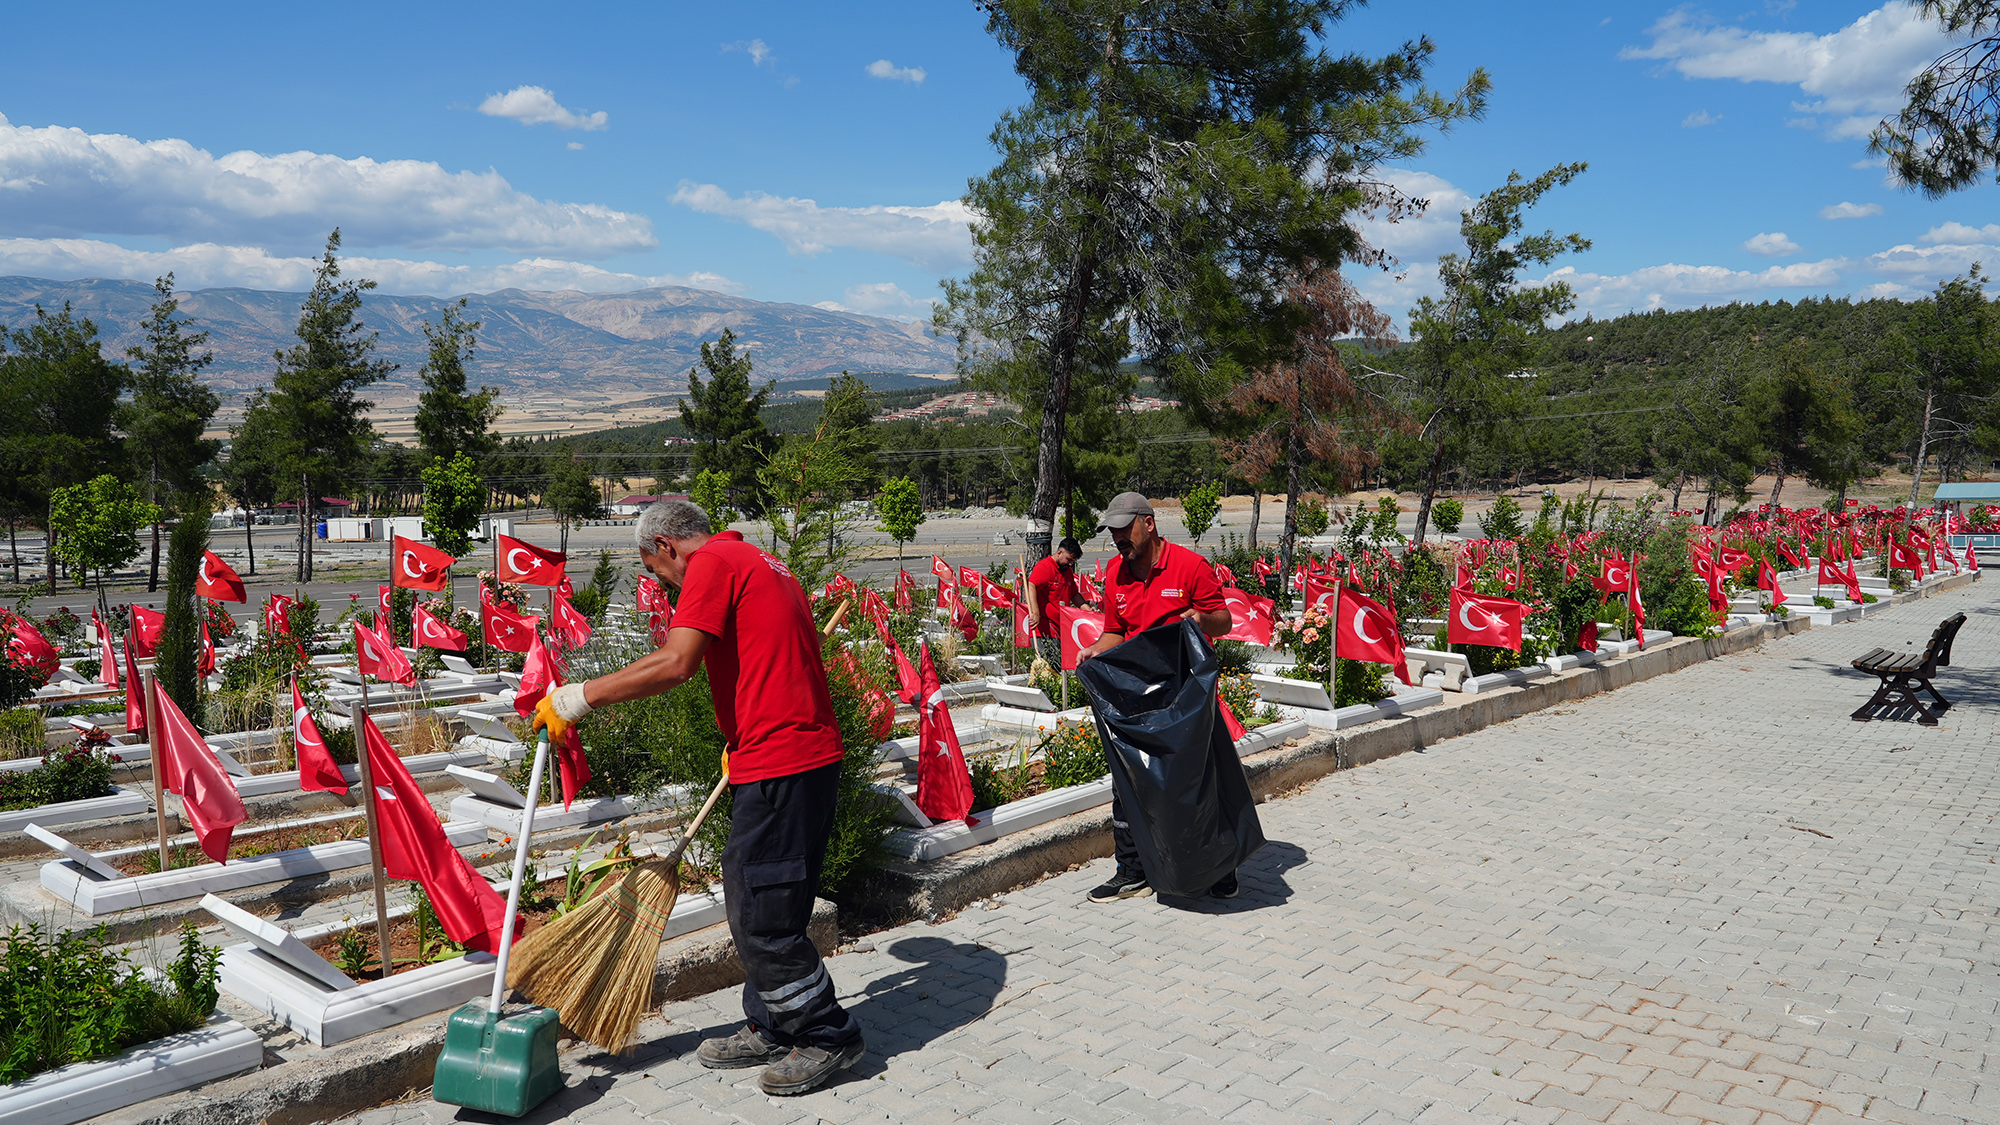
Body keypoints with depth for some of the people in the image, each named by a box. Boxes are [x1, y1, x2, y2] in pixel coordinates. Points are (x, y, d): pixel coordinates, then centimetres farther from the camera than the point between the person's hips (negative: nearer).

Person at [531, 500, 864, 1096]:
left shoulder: (712, 563, -9)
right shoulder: (761, 565, 21)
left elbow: (675, 664, -21)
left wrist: (580, 696, -14)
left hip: (779, 766, -10)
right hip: (806, 756, 10)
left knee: (762, 920, -1)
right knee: (754, 906, 18)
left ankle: (829, 1037, 12)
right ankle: (771, 1031, 29)